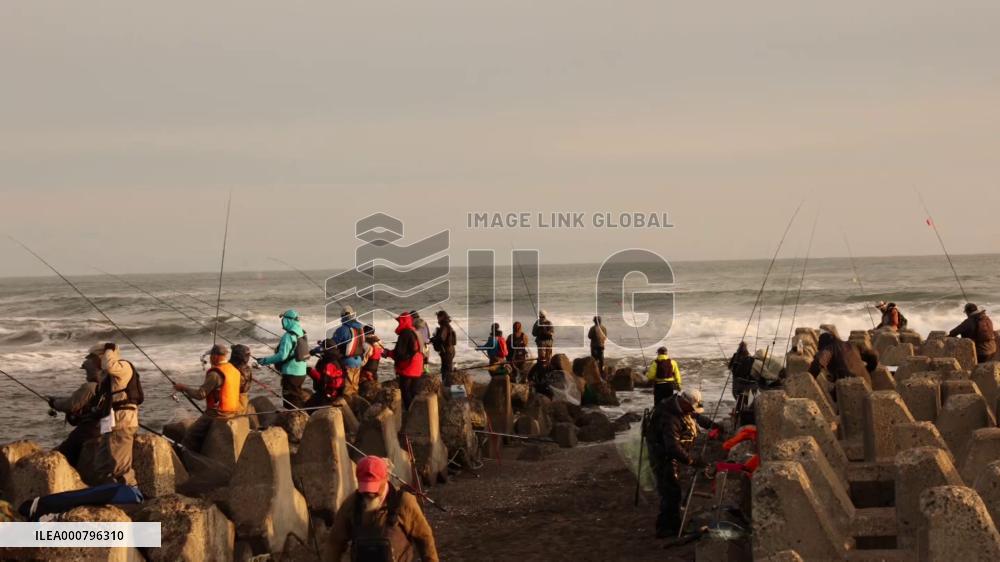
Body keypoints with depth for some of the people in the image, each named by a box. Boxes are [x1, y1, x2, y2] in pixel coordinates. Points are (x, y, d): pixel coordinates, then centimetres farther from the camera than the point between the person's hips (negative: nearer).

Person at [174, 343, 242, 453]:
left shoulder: (215, 373, -19)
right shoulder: (234, 370, 8)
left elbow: (200, 394, -21)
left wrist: (184, 388, -8)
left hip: (218, 414, -9)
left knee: (190, 436, -1)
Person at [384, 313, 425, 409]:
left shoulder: (405, 334, -16)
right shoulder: (415, 333, 13)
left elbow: (400, 353, -19)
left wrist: (387, 352, -3)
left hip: (407, 370, -9)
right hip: (417, 369, 9)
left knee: (407, 395, -3)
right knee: (415, 394, 16)